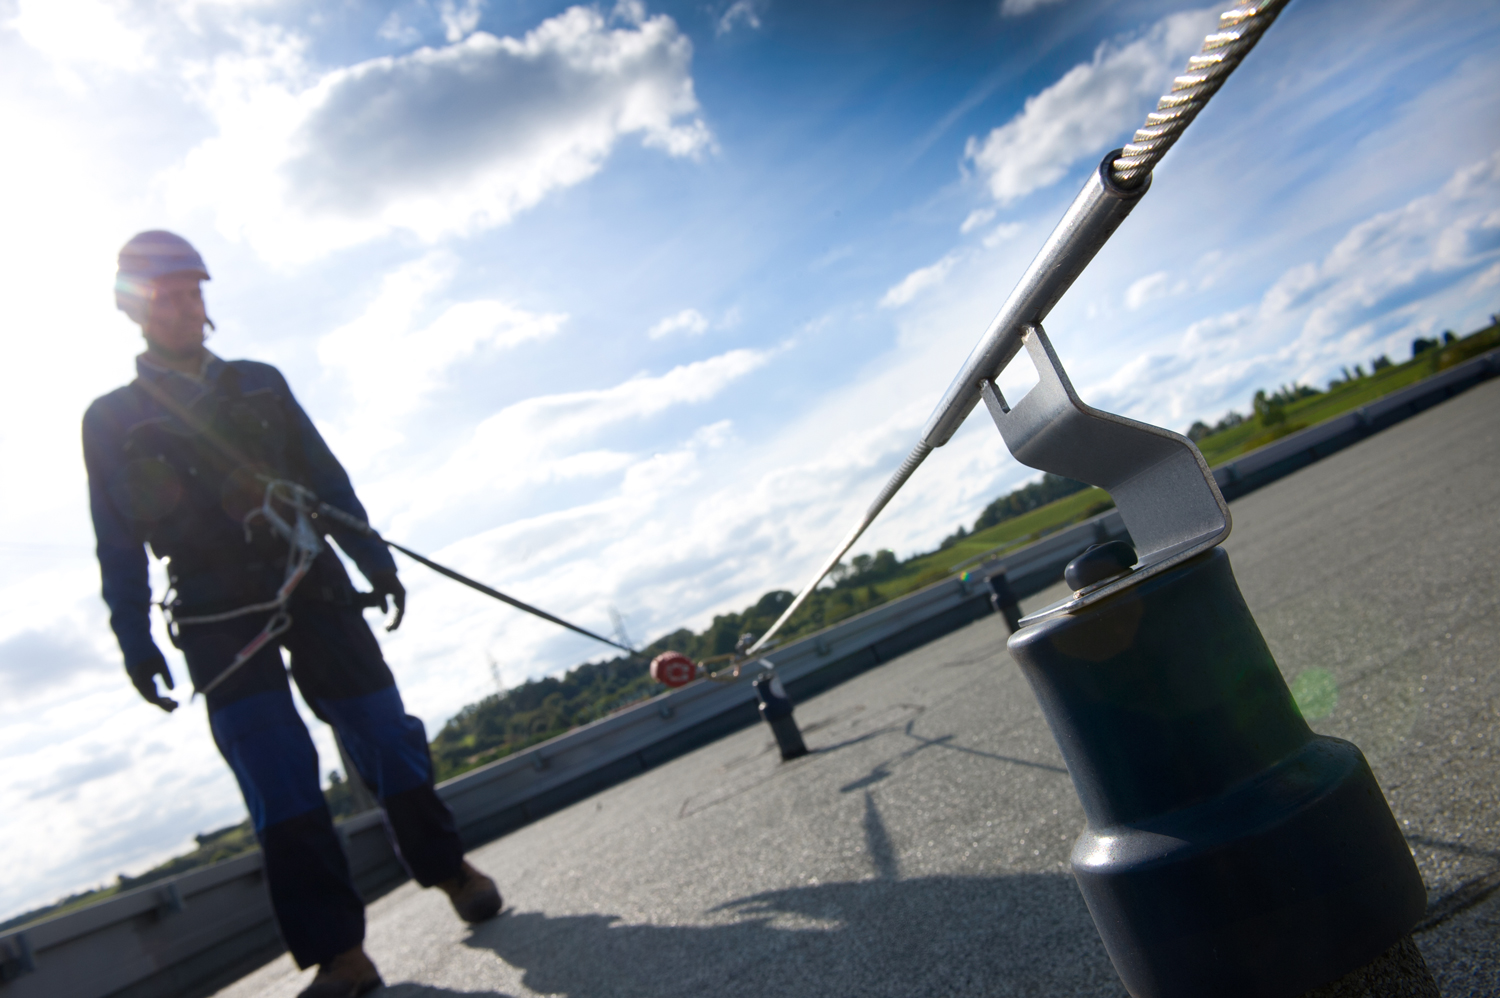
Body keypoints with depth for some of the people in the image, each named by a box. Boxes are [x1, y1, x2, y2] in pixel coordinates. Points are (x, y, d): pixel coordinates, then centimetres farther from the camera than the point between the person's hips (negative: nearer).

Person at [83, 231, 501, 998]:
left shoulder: (260, 384, 14)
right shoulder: (110, 420, 8)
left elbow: (329, 481, 13)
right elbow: (118, 546, 7)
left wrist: (375, 562, 7)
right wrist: (136, 643, 0)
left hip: (311, 588, 2)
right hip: (217, 619, -2)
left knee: (385, 737, 0)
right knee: (279, 783, -8)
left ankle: (447, 868, 22)